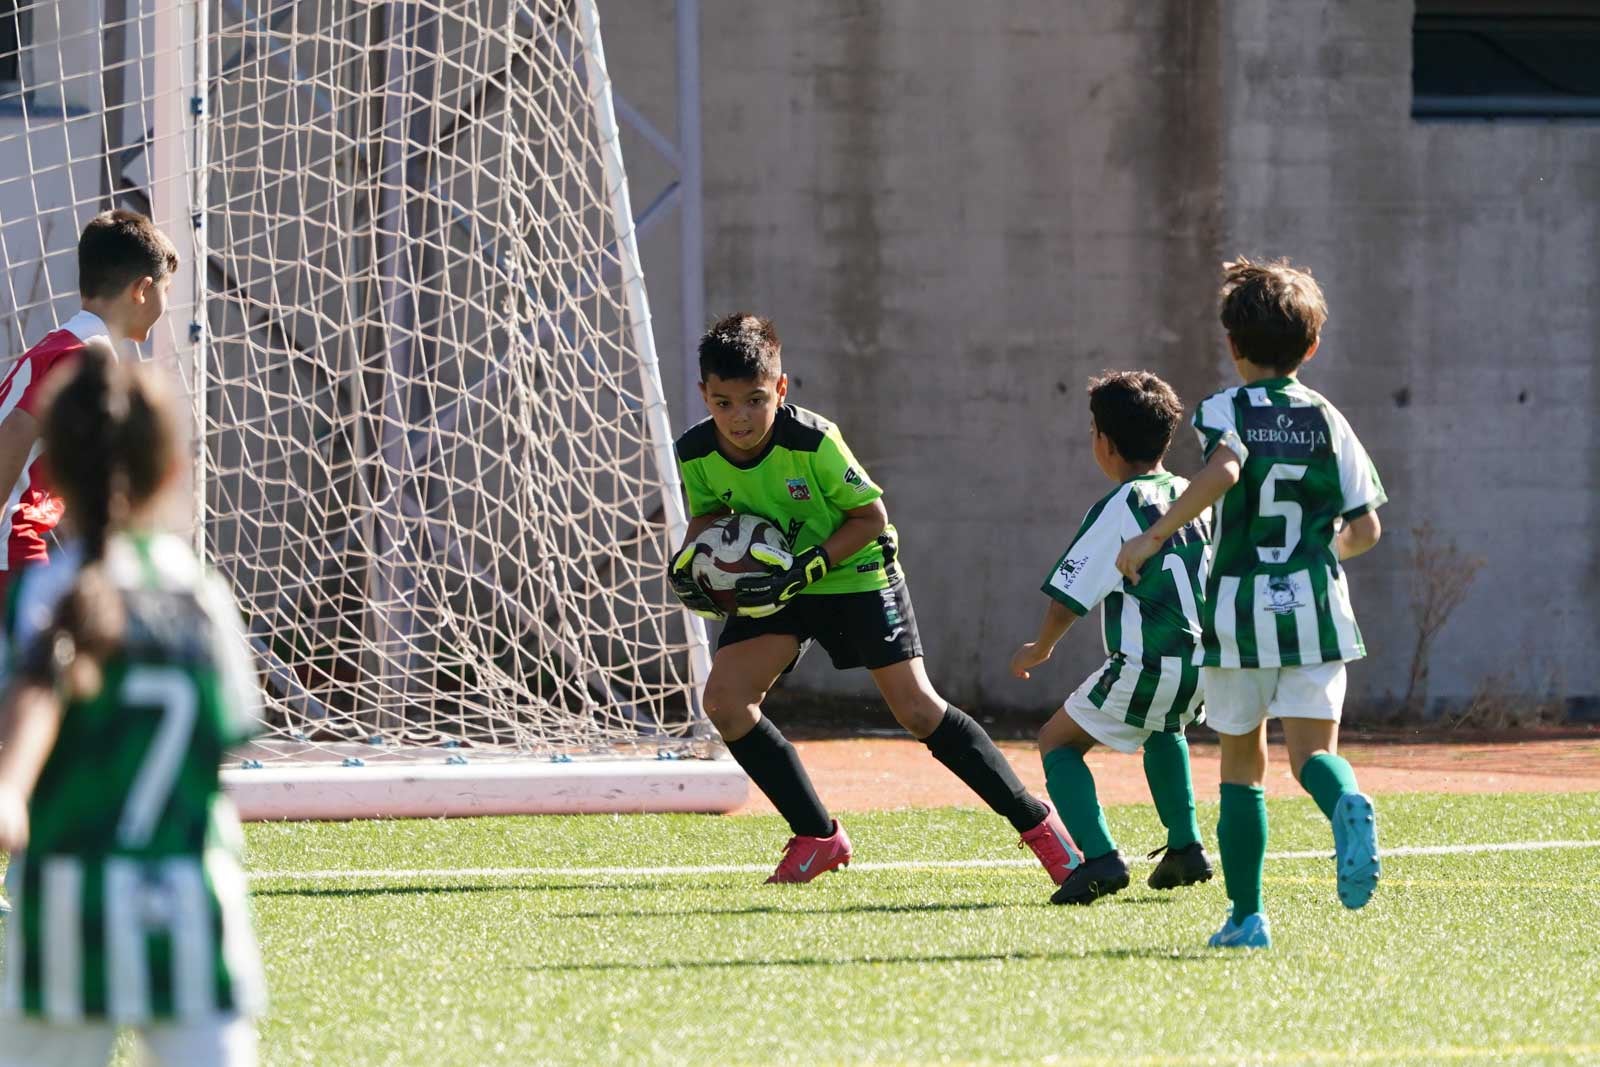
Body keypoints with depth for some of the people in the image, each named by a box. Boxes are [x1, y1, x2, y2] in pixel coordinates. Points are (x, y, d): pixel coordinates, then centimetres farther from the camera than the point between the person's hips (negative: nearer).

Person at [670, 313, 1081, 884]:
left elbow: (870, 517, -18)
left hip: (855, 573, -5)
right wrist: (691, 557, -15)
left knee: (916, 707, -10)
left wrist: (804, 567, -28)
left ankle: (1035, 822, 2)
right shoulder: (696, 452, -14)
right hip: (777, 586, 5)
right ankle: (818, 837, 2)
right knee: (724, 698, -12)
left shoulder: (812, 441, -28)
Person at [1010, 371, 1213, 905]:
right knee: (1164, 727, 38)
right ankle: (1185, 847, 30)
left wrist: (1038, 650, 9)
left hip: (1146, 667, -7)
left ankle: (1100, 857, -12)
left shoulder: (1114, 511, -9)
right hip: (1204, 661, 7)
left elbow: (1067, 599, -9)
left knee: (1058, 741, 8)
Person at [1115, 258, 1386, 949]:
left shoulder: (1224, 411, -1)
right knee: (1311, 749, -3)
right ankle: (1347, 805, -39)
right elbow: (1365, 528, 7)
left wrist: (1155, 535, -20)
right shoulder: (1326, 419, 8)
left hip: (1239, 607, -1)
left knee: (1241, 762, 13)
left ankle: (1246, 915, 12)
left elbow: (1225, 470, -24)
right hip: (1316, 606, 1)